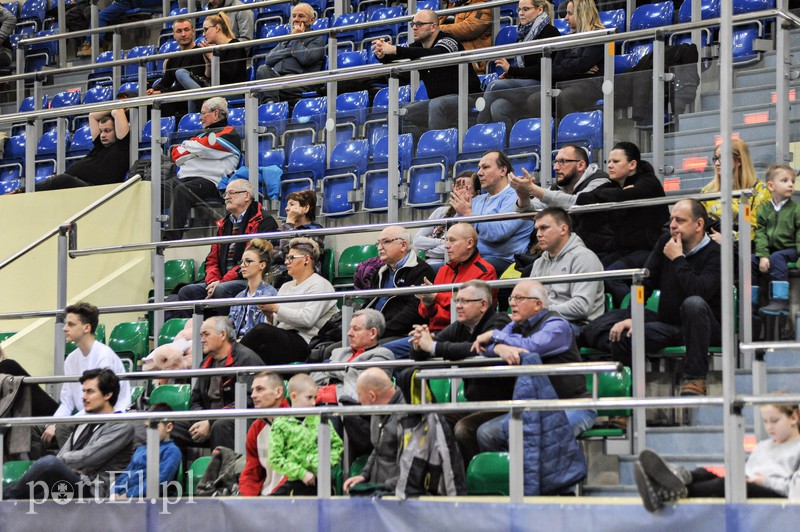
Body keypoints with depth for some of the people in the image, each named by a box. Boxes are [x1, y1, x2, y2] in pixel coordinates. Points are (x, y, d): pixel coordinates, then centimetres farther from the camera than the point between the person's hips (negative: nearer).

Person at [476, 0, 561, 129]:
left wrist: (510, 69, -14)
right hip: (524, 83, 7)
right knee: (497, 107, -21)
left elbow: (542, 70, -15)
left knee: (494, 86, -22)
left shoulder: (549, 32, -7)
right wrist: (509, 74, 0)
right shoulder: (524, 32, 18)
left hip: (541, 85, -7)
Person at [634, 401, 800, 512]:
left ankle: (678, 490, -60)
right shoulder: (762, 447, 34)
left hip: (778, 496, -6)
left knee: (725, 484, -36)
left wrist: (767, 481, -10)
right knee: (704, 474, -23)